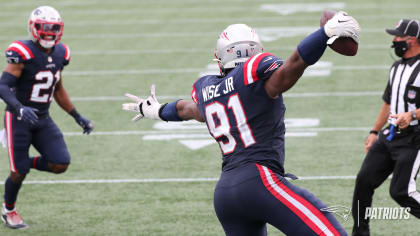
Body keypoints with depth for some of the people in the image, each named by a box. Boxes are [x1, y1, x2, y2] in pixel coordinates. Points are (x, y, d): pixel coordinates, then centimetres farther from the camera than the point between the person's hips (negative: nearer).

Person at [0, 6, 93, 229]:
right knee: (19, 172, -1)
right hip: (18, 119, -6)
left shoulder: (59, 54, 3)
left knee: (60, 164, -8)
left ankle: (26, 163, 20)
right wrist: (19, 108, -40)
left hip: (42, 119, 6)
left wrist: (77, 116, 15)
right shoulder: (23, 53, -19)